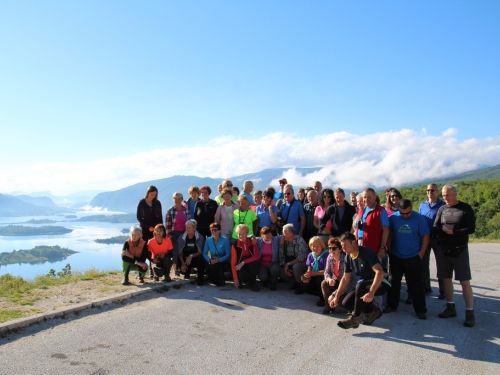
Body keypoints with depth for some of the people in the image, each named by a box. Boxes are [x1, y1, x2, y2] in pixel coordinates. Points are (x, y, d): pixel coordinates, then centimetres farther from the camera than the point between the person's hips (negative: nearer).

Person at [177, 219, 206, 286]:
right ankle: (188, 271, 17)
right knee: (182, 270, -26)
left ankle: (200, 278, -13)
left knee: (200, 258, -36)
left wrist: (191, 256, -32)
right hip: (185, 259, 2)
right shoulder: (182, 238, -5)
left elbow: (200, 252, -13)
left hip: (196, 259, -2)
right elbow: (180, 253, -8)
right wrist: (183, 264, -23)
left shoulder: (200, 237, -12)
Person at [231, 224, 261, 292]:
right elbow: (233, 262, -10)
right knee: (243, 274, -35)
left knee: (254, 263, -34)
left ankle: (252, 283, -7)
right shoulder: (235, 245, -8)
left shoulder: (252, 242, -6)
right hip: (240, 267, -1)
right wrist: (235, 278, -15)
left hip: (250, 264, 1)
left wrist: (243, 262, -27)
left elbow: (257, 256, -19)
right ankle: (240, 280, 6)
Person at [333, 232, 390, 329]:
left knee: (360, 285, -36)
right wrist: (337, 297, 4)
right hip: (364, 286, 8)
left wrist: (371, 293, -41)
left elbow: (380, 272, -32)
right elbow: (345, 279, 10)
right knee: (346, 303, -10)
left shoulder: (366, 252, -21)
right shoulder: (348, 258, 2)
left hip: (379, 284, -8)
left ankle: (354, 319, -24)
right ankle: (372, 311, 9)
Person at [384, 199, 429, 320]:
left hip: (413, 258, -2)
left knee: (415, 285, 3)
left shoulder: (419, 218, -10)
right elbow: (389, 235, 3)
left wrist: (421, 253, -6)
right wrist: (389, 251, 1)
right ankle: (392, 305, 27)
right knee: (394, 283, 13)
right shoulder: (393, 218, -6)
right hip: (396, 257, 2)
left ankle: (421, 310, 16)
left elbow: (425, 237, -4)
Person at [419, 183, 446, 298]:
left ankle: (442, 290, 12)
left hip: (437, 239, -4)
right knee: (423, 264, 9)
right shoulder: (422, 205, 9)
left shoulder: (442, 205, -4)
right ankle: (426, 288, 21)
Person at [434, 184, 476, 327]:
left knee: (465, 282, -4)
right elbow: (435, 227, 5)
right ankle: (450, 308, 22)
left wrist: (453, 232, -17)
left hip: (460, 250, -4)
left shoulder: (465, 208, -3)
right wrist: (443, 228, -16)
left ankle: (470, 313, 3)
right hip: (444, 250, 4)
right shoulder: (442, 209, 7)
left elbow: (471, 228, -9)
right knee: (446, 279, 9)